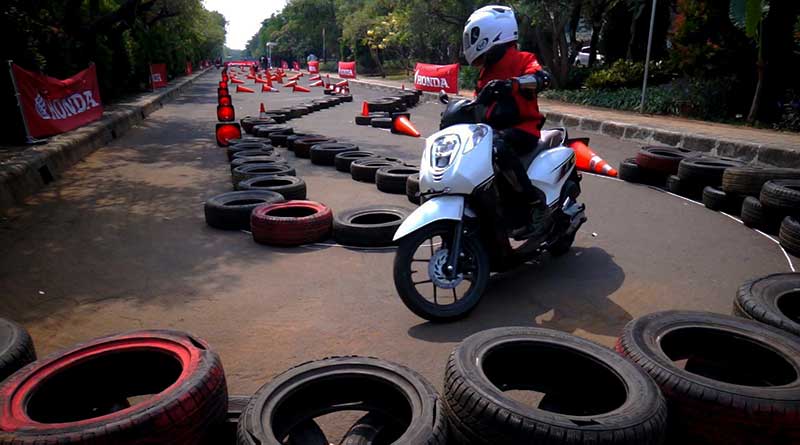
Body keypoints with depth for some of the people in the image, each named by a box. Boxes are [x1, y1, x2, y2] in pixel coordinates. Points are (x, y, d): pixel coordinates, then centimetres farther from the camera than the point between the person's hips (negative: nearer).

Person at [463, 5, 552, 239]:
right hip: (495, 130, 9)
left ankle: (534, 200, -25)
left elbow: (542, 78, -25)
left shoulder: (521, 59, -4)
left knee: (497, 148, -38)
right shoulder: (488, 70, 21)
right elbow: (479, 101, 26)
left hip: (522, 128, -9)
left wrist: (510, 84, -41)